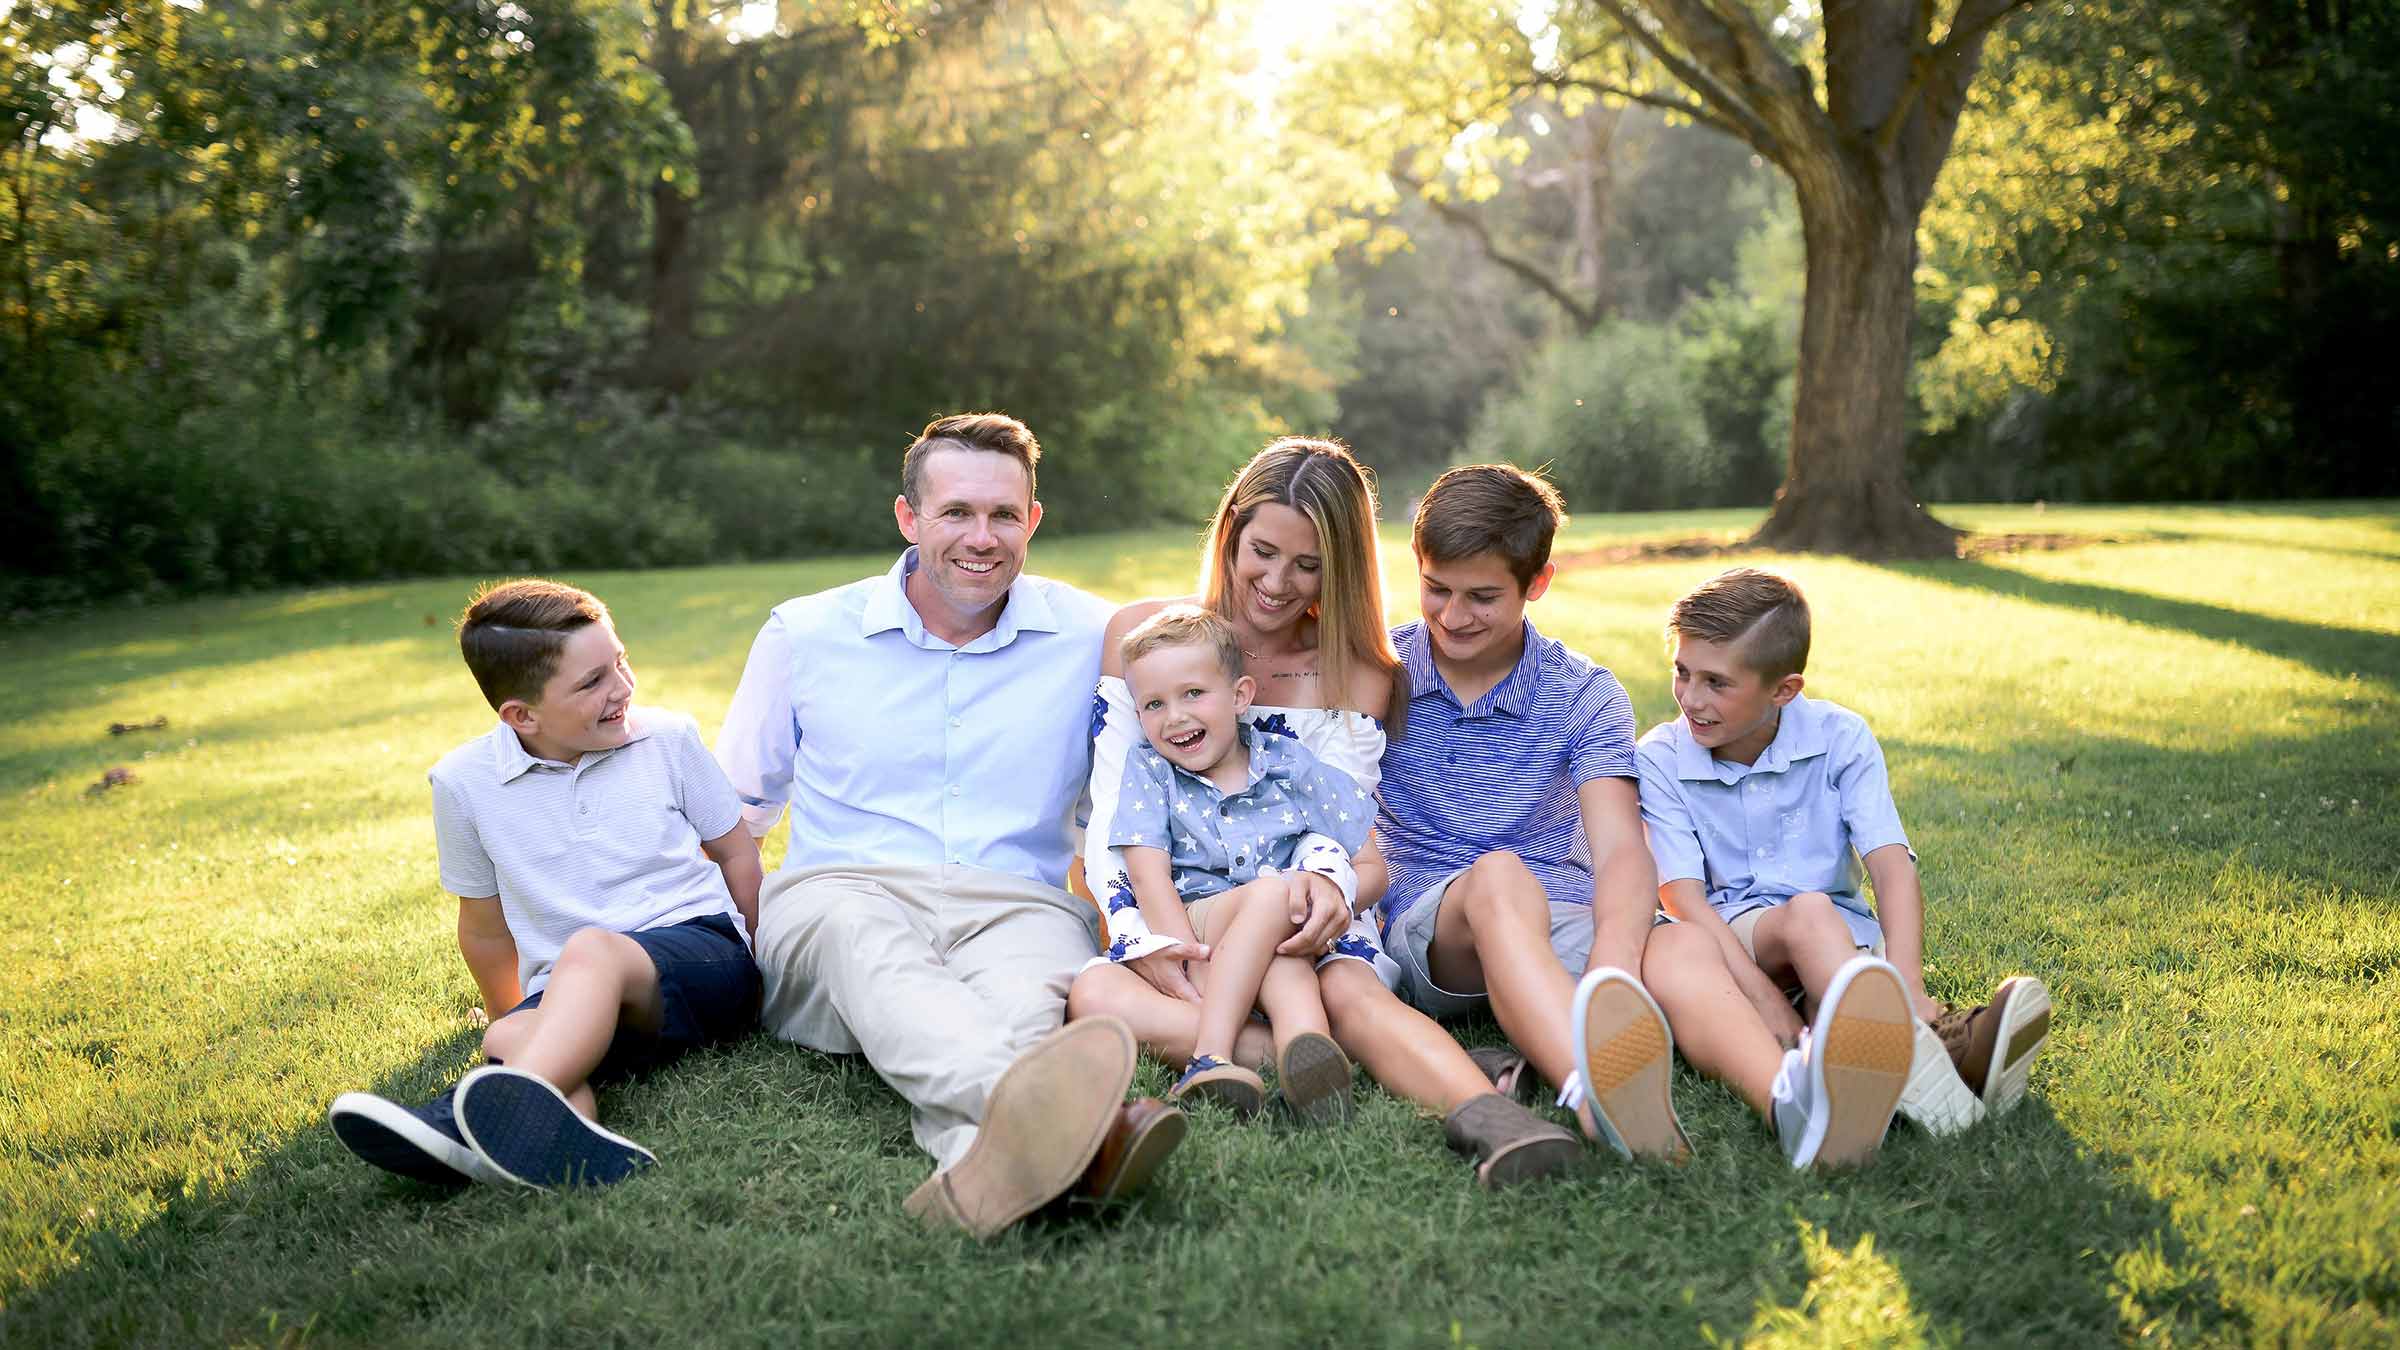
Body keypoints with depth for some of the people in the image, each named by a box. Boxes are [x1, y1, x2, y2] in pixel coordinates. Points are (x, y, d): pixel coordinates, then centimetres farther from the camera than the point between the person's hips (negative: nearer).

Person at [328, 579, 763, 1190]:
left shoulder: (668, 738, 3)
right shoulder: (465, 781, 2)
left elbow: (735, 854, 15)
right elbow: (485, 926, 16)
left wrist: (745, 974, 14)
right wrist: (513, 1022, 22)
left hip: (698, 944, -2)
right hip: (566, 1000, 2)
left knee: (590, 948, -36)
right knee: (509, 1037, -33)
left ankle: (521, 1103, -63)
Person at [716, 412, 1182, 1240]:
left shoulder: (1094, 638, 10)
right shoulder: (805, 634, 12)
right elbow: (735, 810, 22)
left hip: (1016, 901, 1)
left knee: (1023, 994, -37)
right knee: (867, 947, -38)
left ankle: (985, 1158, -70)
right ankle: (1031, 1104, -68)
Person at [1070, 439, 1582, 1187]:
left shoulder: (1355, 678, 8)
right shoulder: (1142, 635, 5)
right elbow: (1110, 822, 1)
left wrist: (1330, 884, -27)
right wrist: (1144, 943, -16)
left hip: (1294, 930, 1)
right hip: (1165, 925, 0)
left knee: (1350, 987, -35)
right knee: (1092, 997, -36)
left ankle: (1485, 1115, -63)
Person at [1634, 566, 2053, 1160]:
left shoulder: (1839, 738, -3)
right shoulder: (1662, 760, -5)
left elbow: (1892, 866, -14)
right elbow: (1684, 896, -15)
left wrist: (1907, 990, -32)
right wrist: (1770, 1006, -30)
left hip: (1839, 934, 2)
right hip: (1727, 932, -1)